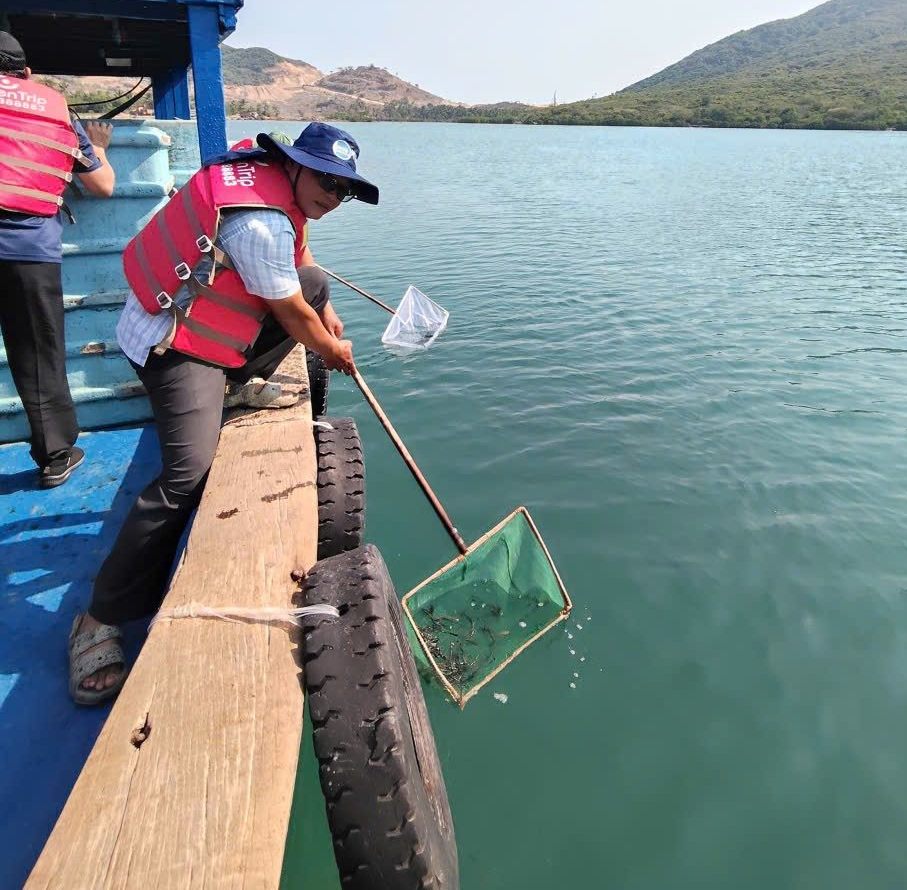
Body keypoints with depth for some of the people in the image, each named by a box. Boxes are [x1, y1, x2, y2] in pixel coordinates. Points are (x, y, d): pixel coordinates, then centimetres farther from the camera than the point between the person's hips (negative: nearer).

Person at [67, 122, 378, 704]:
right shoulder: (259, 220, -27)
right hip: (177, 344, -10)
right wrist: (334, 353, 1)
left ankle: (243, 380, 18)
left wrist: (326, 314, 23)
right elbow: (292, 315, -17)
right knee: (188, 475, -22)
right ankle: (100, 622, -12)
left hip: (214, 319, 10)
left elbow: (300, 257, 25)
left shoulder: (275, 182, 5)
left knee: (317, 281, 12)